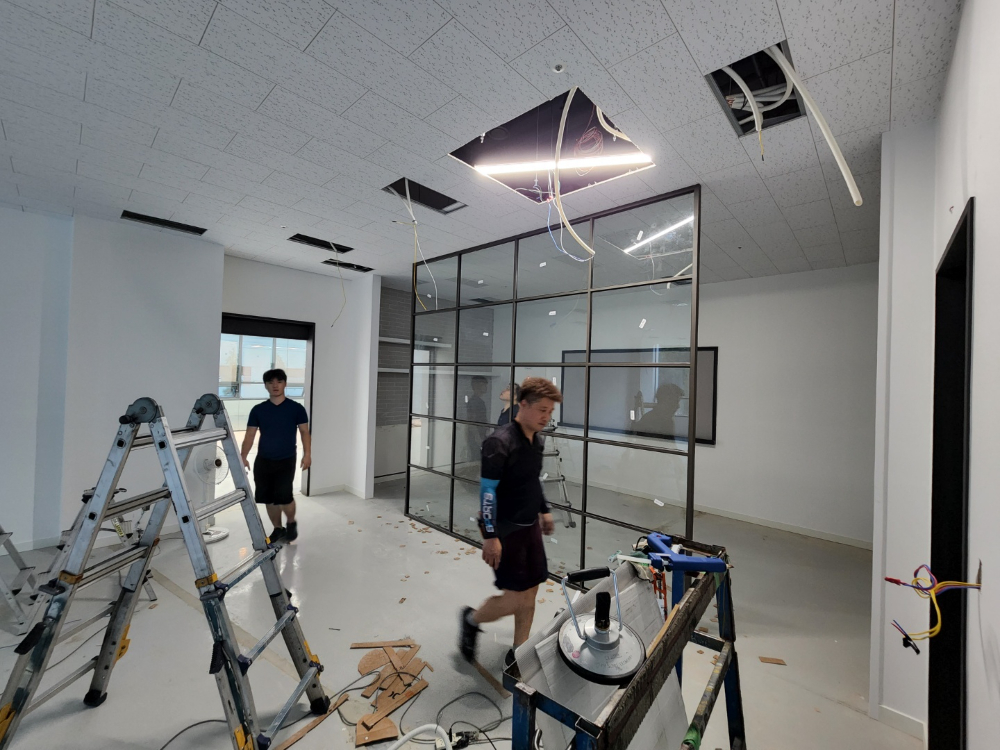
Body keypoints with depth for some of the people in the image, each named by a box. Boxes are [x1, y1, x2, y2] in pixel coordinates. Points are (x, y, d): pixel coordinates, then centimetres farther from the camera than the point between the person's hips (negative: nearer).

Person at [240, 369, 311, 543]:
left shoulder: (296, 408, -1)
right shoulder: (258, 410, 5)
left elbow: (304, 432, 0)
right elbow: (250, 435, 4)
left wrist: (307, 454, -11)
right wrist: (243, 457, -8)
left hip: (286, 461, -3)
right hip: (262, 461, 3)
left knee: (284, 496, -11)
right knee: (268, 498, 9)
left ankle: (291, 523, 19)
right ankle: (278, 529, 31)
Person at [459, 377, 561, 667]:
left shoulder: (536, 440, 3)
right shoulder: (500, 442, -23)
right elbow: (487, 491, -21)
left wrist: (544, 511, 21)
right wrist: (490, 536, -20)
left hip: (530, 526, 8)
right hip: (505, 531, -8)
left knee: (530, 592, 15)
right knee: (515, 599, -1)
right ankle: (471, 619, 29)